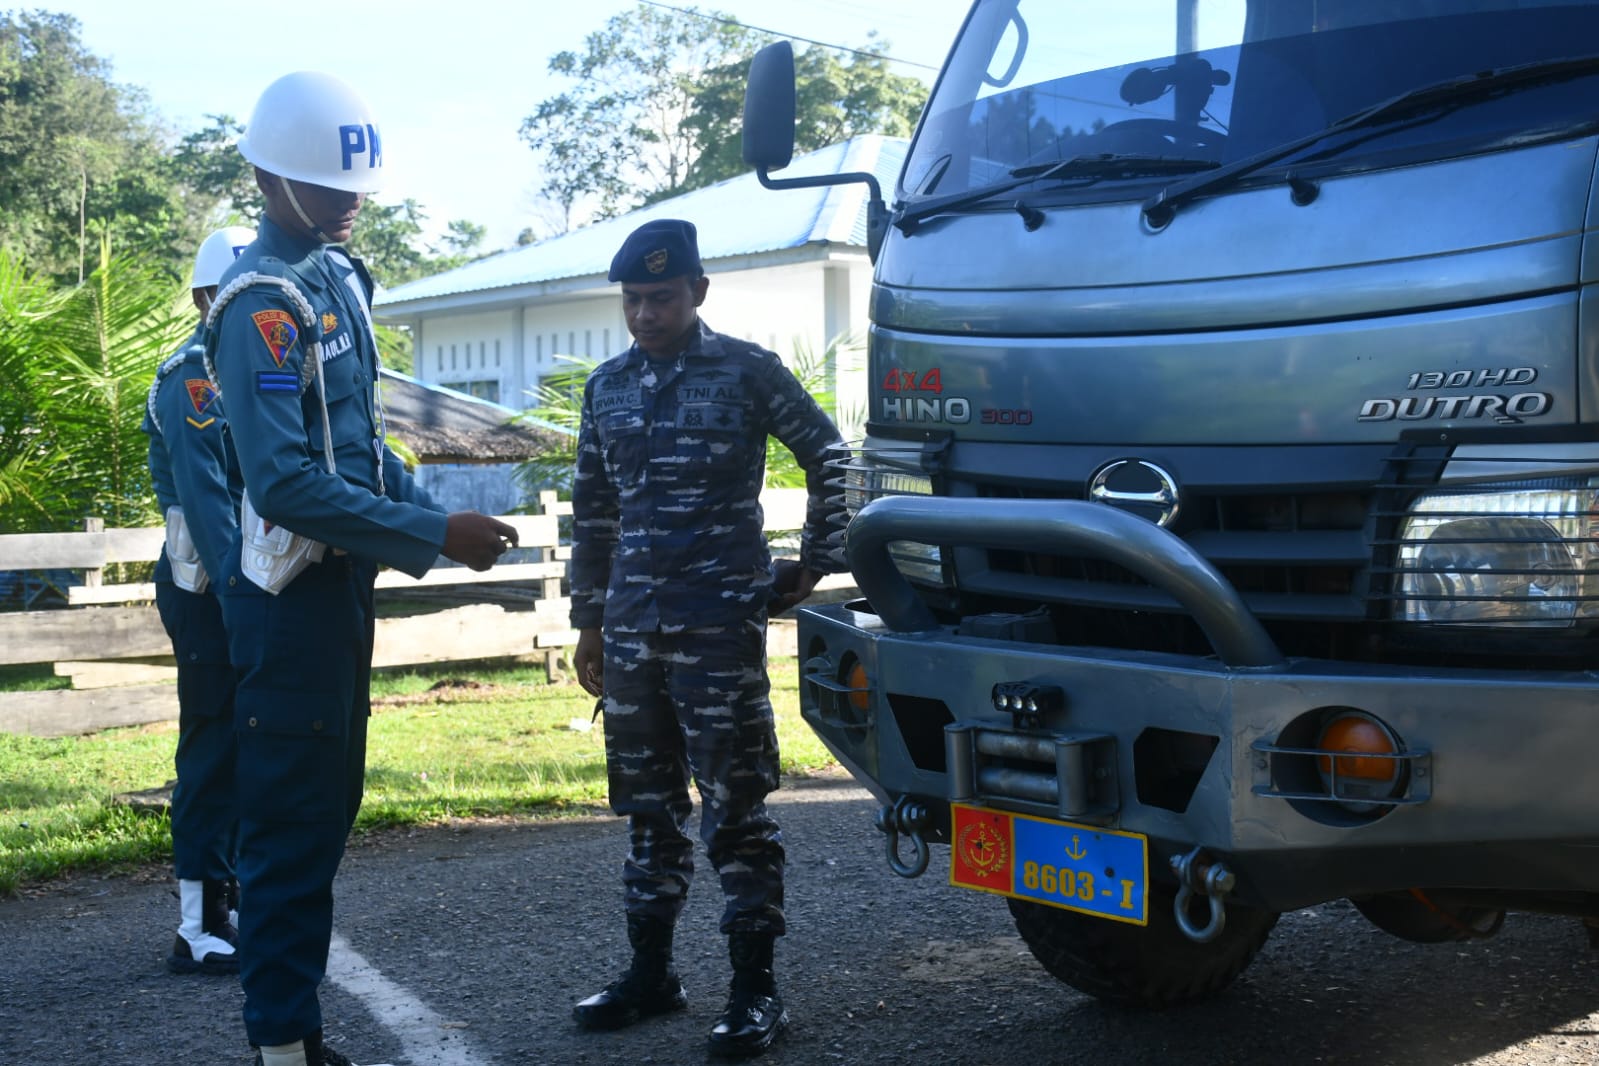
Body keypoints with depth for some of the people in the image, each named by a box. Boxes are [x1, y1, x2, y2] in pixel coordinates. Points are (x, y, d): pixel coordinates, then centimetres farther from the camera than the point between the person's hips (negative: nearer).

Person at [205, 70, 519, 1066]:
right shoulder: (264, 301, -17)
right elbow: (288, 482, -24)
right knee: (292, 825, -4)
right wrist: (436, 536, -22)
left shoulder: (336, 276, 11)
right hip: (294, 596, -9)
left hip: (341, 580, 9)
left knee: (327, 812, 15)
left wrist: (434, 512, 6)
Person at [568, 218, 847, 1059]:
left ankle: (754, 989, 4)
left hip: (721, 624, -5)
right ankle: (650, 972, 23)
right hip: (632, 631, 5)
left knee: (735, 807, -3)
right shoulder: (608, 387, 12)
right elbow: (592, 514, 16)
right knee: (648, 808, 12)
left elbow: (830, 461, 4)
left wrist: (814, 565, 2)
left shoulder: (748, 373, -2)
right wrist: (589, 621, 15)